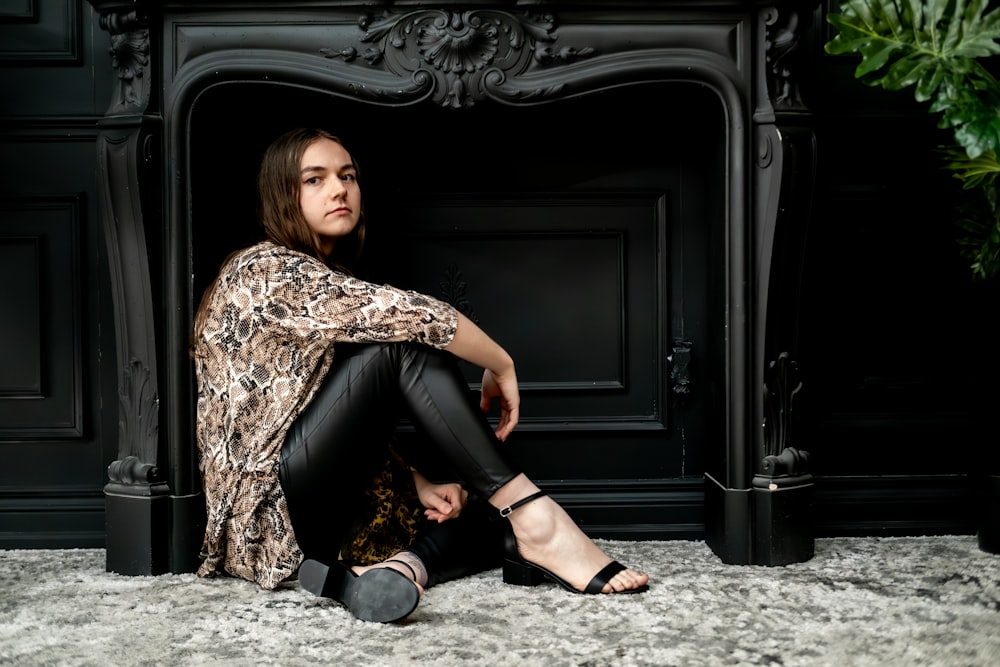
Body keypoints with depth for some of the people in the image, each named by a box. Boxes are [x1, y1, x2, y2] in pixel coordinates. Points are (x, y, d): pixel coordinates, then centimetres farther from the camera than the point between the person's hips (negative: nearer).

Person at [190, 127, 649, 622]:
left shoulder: (326, 283, 19)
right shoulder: (265, 271, -9)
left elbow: (364, 422, 15)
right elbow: (408, 315, -22)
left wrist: (418, 486, 0)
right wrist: (501, 365, -8)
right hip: (268, 509, -9)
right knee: (404, 343, -21)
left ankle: (401, 567, -26)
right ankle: (533, 520, -23)